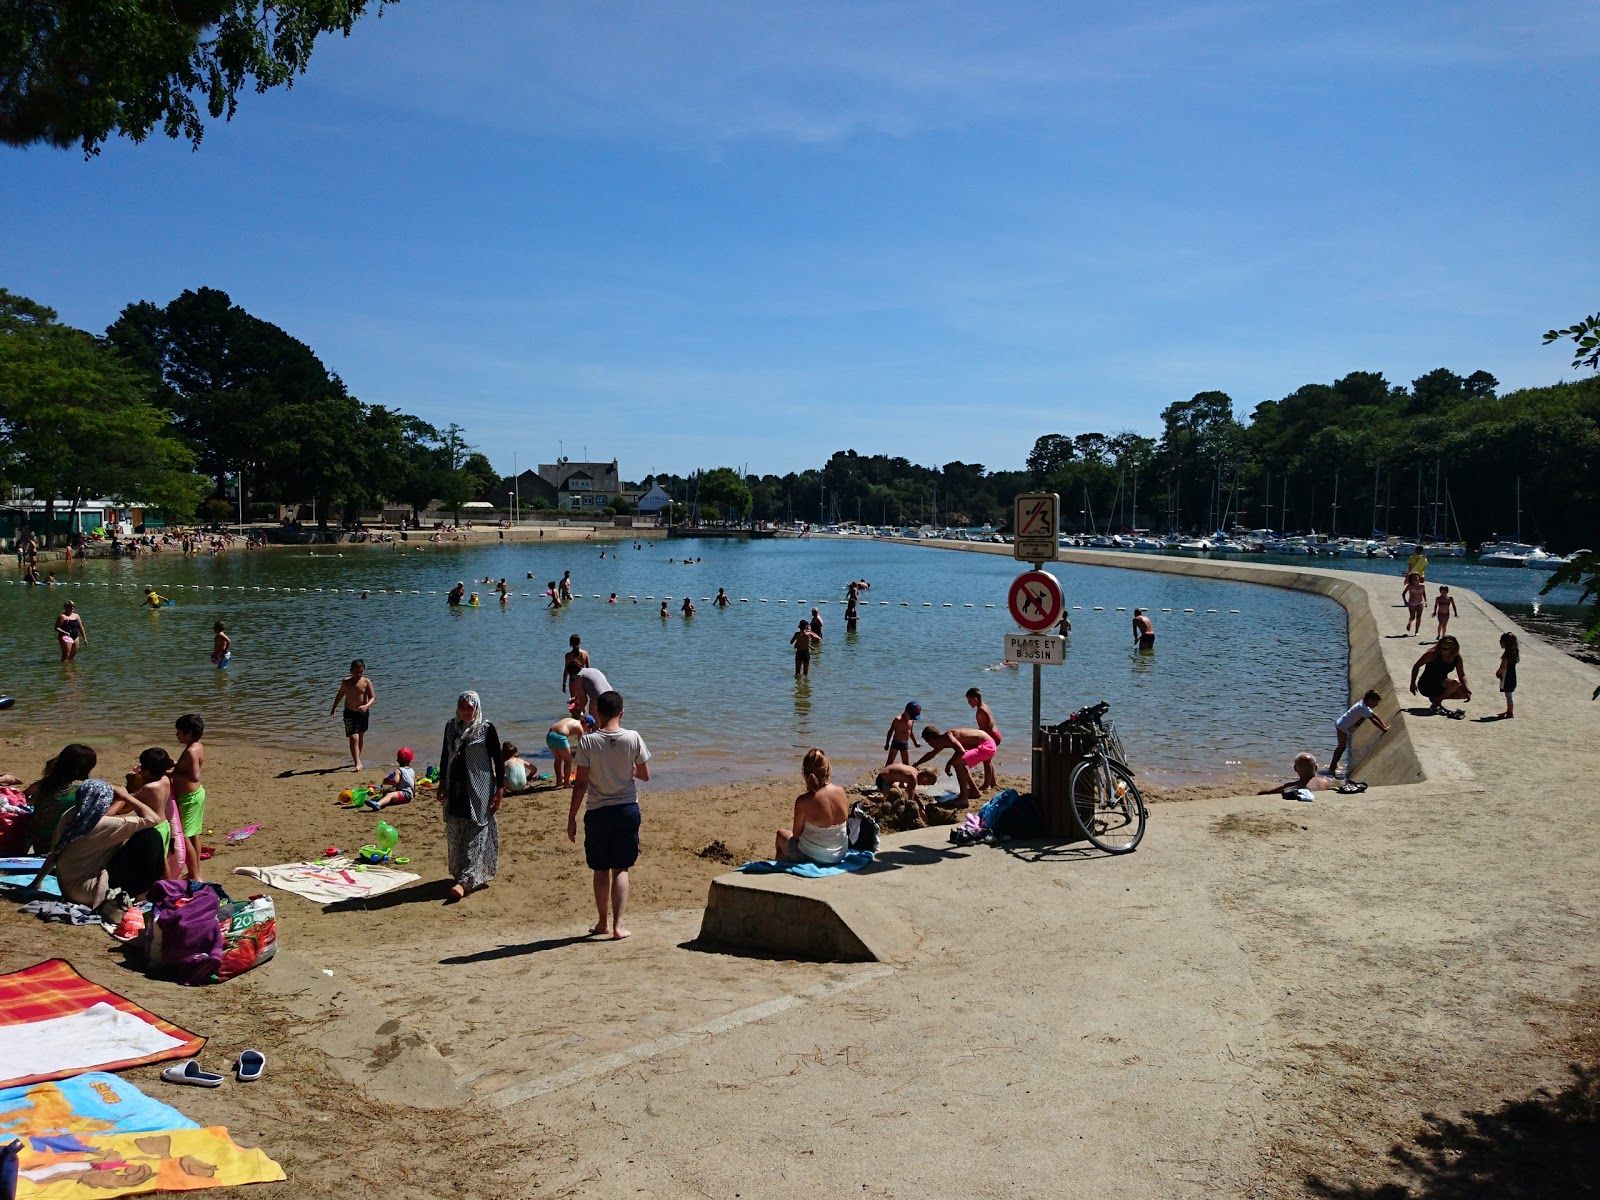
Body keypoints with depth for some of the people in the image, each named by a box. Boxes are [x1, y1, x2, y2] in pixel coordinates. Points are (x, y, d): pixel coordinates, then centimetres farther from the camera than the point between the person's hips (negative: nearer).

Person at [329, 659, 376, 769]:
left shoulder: (366, 682, -10)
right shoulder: (346, 682, -4)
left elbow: (373, 697, -14)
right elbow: (340, 694, 14)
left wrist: (366, 706, -33)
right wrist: (333, 707, 22)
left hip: (363, 713, 1)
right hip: (350, 713, -1)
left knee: (361, 736, 17)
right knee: (353, 738, -12)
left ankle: (357, 758, 36)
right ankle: (358, 763, -16)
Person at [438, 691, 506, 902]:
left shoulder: (486, 729, -6)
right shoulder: (451, 726, 8)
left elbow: (498, 759, -5)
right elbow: (445, 756, 16)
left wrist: (500, 789, -8)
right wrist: (442, 783, 14)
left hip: (479, 789, -5)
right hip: (455, 789, 5)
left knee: (475, 835, -8)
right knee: (455, 834, 9)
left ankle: (465, 881, -12)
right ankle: (458, 873, 22)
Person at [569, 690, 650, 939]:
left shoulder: (587, 741, -11)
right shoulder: (633, 739, -7)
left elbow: (580, 783, -10)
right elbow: (645, 775, 2)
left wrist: (571, 817, -2)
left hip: (597, 812, -1)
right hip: (627, 809, 1)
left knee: (601, 870, 14)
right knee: (621, 869, 8)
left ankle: (603, 921, 27)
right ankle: (618, 924, 0)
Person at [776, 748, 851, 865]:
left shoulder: (803, 801, -24)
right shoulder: (841, 791, -12)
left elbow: (796, 834, -12)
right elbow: (846, 818, 2)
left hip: (813, 857, -5)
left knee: (781, 833, 27)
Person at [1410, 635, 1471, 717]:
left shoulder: (1457, 658, -2)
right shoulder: (1433, 654, -16)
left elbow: (1462, 676, -5)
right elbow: (1416, 666, -8)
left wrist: (1467, 690, -22)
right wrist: (1413, 684, -9)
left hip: (1440, 685, 6)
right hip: (1426, 686, -6)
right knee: (1455, 683, -28)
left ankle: (1436, 698, 1)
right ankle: (1436, 702, -13)